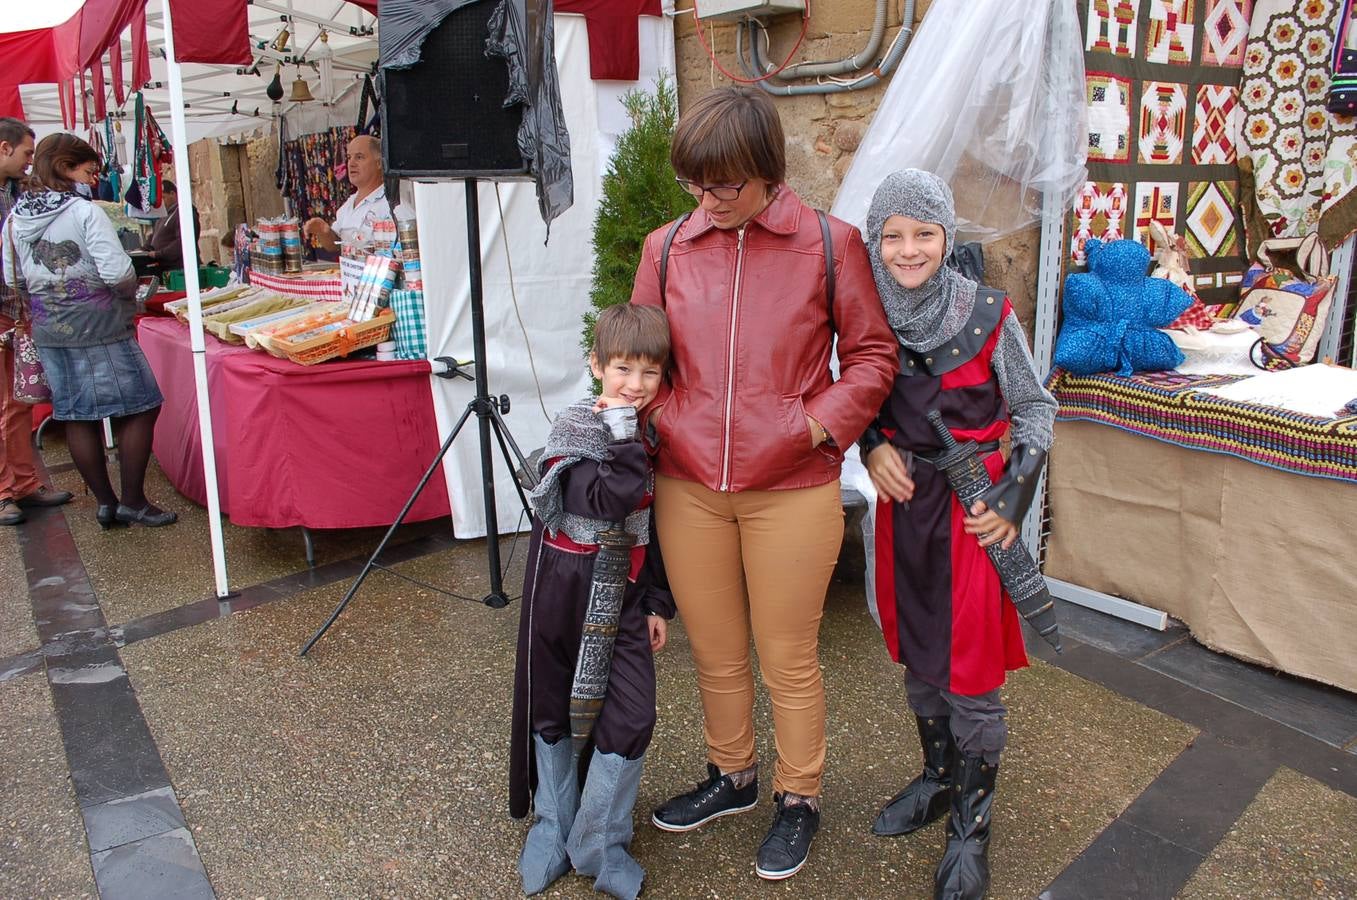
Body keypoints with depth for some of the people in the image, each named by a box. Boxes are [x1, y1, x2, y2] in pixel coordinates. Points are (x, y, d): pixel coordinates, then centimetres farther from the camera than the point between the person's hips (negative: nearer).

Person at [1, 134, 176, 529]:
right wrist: (130, 289, 0)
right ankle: (133, 501, 6)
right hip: (98, 329, -7)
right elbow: (117, 272, -20)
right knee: (138, 408, 4)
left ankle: (104, 502, 20)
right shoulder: (85, 212, -14)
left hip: (47, 331, 7)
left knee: (77, 416, 12)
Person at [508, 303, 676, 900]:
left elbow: (658, 526, 9)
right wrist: (622, 432, -30)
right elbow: (609, 501, -29)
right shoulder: (573, 427, -14)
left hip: (626, 594, 4)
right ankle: (552, 829, 33)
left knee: (632, 716, -4)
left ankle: (598, 845, 15)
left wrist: (658, 603, 8)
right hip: (564, 588, -3)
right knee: (553, 712, 11)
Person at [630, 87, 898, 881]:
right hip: (688, 489, 3)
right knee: (715, 654, 18)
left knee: (789, 659, 11)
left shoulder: (829, 244, -5)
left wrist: (818, 427, -10)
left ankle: (799, 800, 34)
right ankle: (732, 777, 43)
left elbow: (873, 354, 1)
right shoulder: (667, 249, 4)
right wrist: (653, 417, -1)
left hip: (792, 492, -3)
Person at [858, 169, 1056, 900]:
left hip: (974, 508, -4)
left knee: (971, 673, 2)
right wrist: (872, 447, -8)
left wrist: (1010, 501, -10)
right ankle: (939, 778, 39)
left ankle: (972, 828, 21)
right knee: (917, 657, 16)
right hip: (902, 501, 4)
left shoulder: (988, 315, -12)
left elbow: (1035, 412, -2)